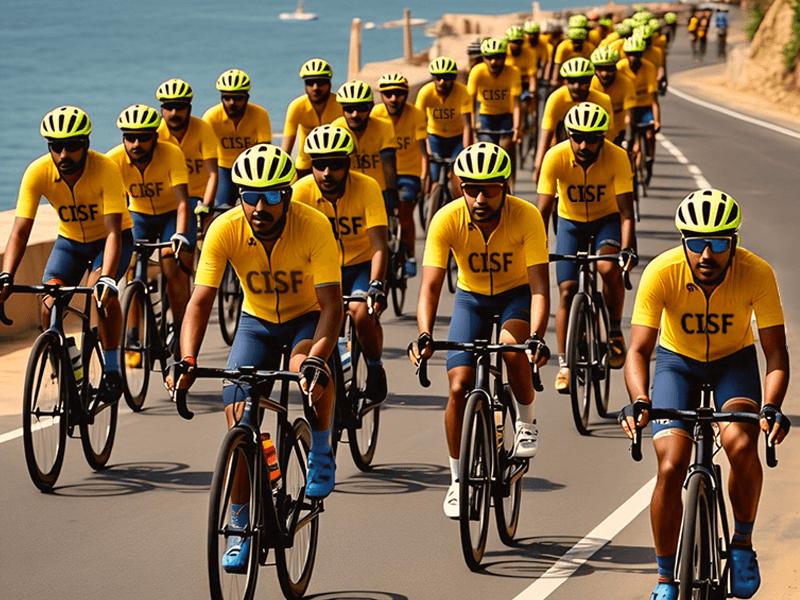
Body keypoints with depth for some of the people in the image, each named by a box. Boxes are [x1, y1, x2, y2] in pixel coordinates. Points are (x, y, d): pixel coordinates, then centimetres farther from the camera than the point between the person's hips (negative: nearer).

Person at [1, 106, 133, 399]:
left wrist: (106, 278, -51)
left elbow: (113, 232, -37)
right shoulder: (38, 172, -25)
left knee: (102, 292, -31)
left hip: (110, 239, -3)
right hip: (70, 240, 3)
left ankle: (112, 368, -14)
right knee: (50, 305, -17)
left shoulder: (105, 169, -32)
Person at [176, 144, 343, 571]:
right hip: (257, 321, 3)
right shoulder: (225, 230, -23)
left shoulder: (313, 227, -28)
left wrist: (315, 358, -48)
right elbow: (201, 299, -24)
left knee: (310, 370, -37)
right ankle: (241, 528, 6)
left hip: (307, 319, -3)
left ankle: (320, 451, -9)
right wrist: (187, 359, -40)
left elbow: (331, 303, -32)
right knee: (239, 422, -10)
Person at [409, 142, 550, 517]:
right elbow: (430, 285, -28)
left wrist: (537, 337, -47)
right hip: (471, 297, 2)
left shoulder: (527, 217, -29)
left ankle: (526, 421, -5)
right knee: (459, 387, -10)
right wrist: (424, 335, -45)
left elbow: (539, 286, -32)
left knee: (511, 346, -33)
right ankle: (458, 479, 7)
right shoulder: (447, 220, -26)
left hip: (516, 294, -2)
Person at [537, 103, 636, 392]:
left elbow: (626, 211, -29)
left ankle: (615, 331, -6)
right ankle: (564, 364, 3)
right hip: (570, 222, 1)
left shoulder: (617, 157, -27)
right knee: (567, 291, -7)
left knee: (609, 269, -29)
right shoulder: (556, 157, -25)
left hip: (607, 219, -1)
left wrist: (628, 249, -42)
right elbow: (544, 209, -24)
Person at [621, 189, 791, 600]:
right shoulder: (661, 273, -29)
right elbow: (639, 350, -29)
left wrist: (771, 406, -44)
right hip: (678, 361, 0)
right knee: (671, 467, -14)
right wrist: (638, 401, -48)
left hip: (734, 361, 0)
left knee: (740, 443, -28)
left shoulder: (757, 274, -28)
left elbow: (776, 351, -26)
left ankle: (743, 542, -4)